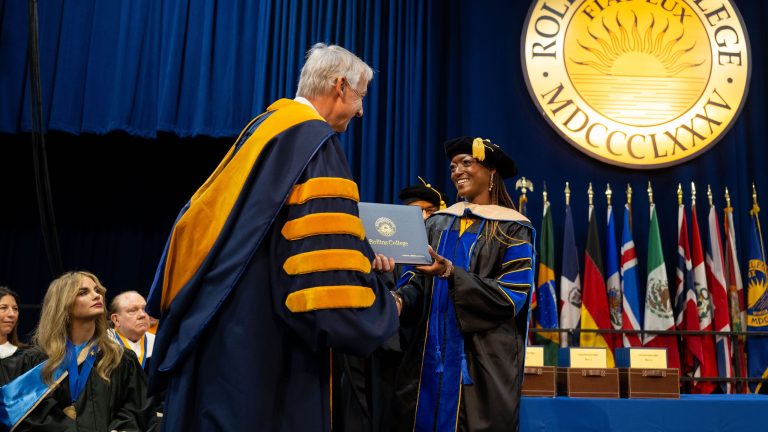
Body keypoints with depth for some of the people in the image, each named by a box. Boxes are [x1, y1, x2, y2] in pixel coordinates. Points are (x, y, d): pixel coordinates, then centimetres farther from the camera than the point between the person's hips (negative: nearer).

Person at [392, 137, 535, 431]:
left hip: (482, 358, -4)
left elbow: (512, 295, -13)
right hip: (431, 352, 5)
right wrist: (399, 299, -15)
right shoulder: (438, 222, 11)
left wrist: (450, 273, -22)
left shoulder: (512, 228, -4)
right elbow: (417, 281, 8)